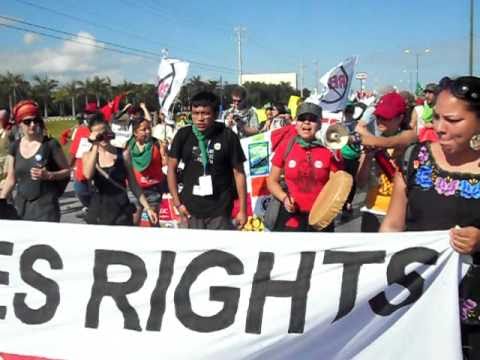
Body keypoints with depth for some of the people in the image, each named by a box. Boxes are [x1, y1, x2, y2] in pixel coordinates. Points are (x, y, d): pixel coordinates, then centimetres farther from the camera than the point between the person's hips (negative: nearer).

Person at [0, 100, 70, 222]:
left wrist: (48, 175, -17)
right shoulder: (15, 147, 7)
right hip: (21, 205, 4)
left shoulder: (50, 144, -7)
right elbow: (11, 179, 13)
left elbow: (67, 171, -1)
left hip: (45, 205, -4)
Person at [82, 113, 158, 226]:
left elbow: (133, 184, 5)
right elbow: (88, 175, -18)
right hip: (98, 212, 1)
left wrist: (147, 208, 1)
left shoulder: (122, 154, 1)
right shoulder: (88, 155, 4)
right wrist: (95, 146, -16)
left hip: (121, 210, -1)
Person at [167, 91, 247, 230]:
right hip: (191, 209, 2)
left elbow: (238, 173, -2)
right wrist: (177, 203, 0)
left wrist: (242, 209, -3)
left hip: (220, 211, -2)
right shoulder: (183, 135, -1)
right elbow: (172, 169, 6)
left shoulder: (228, 136, -6)